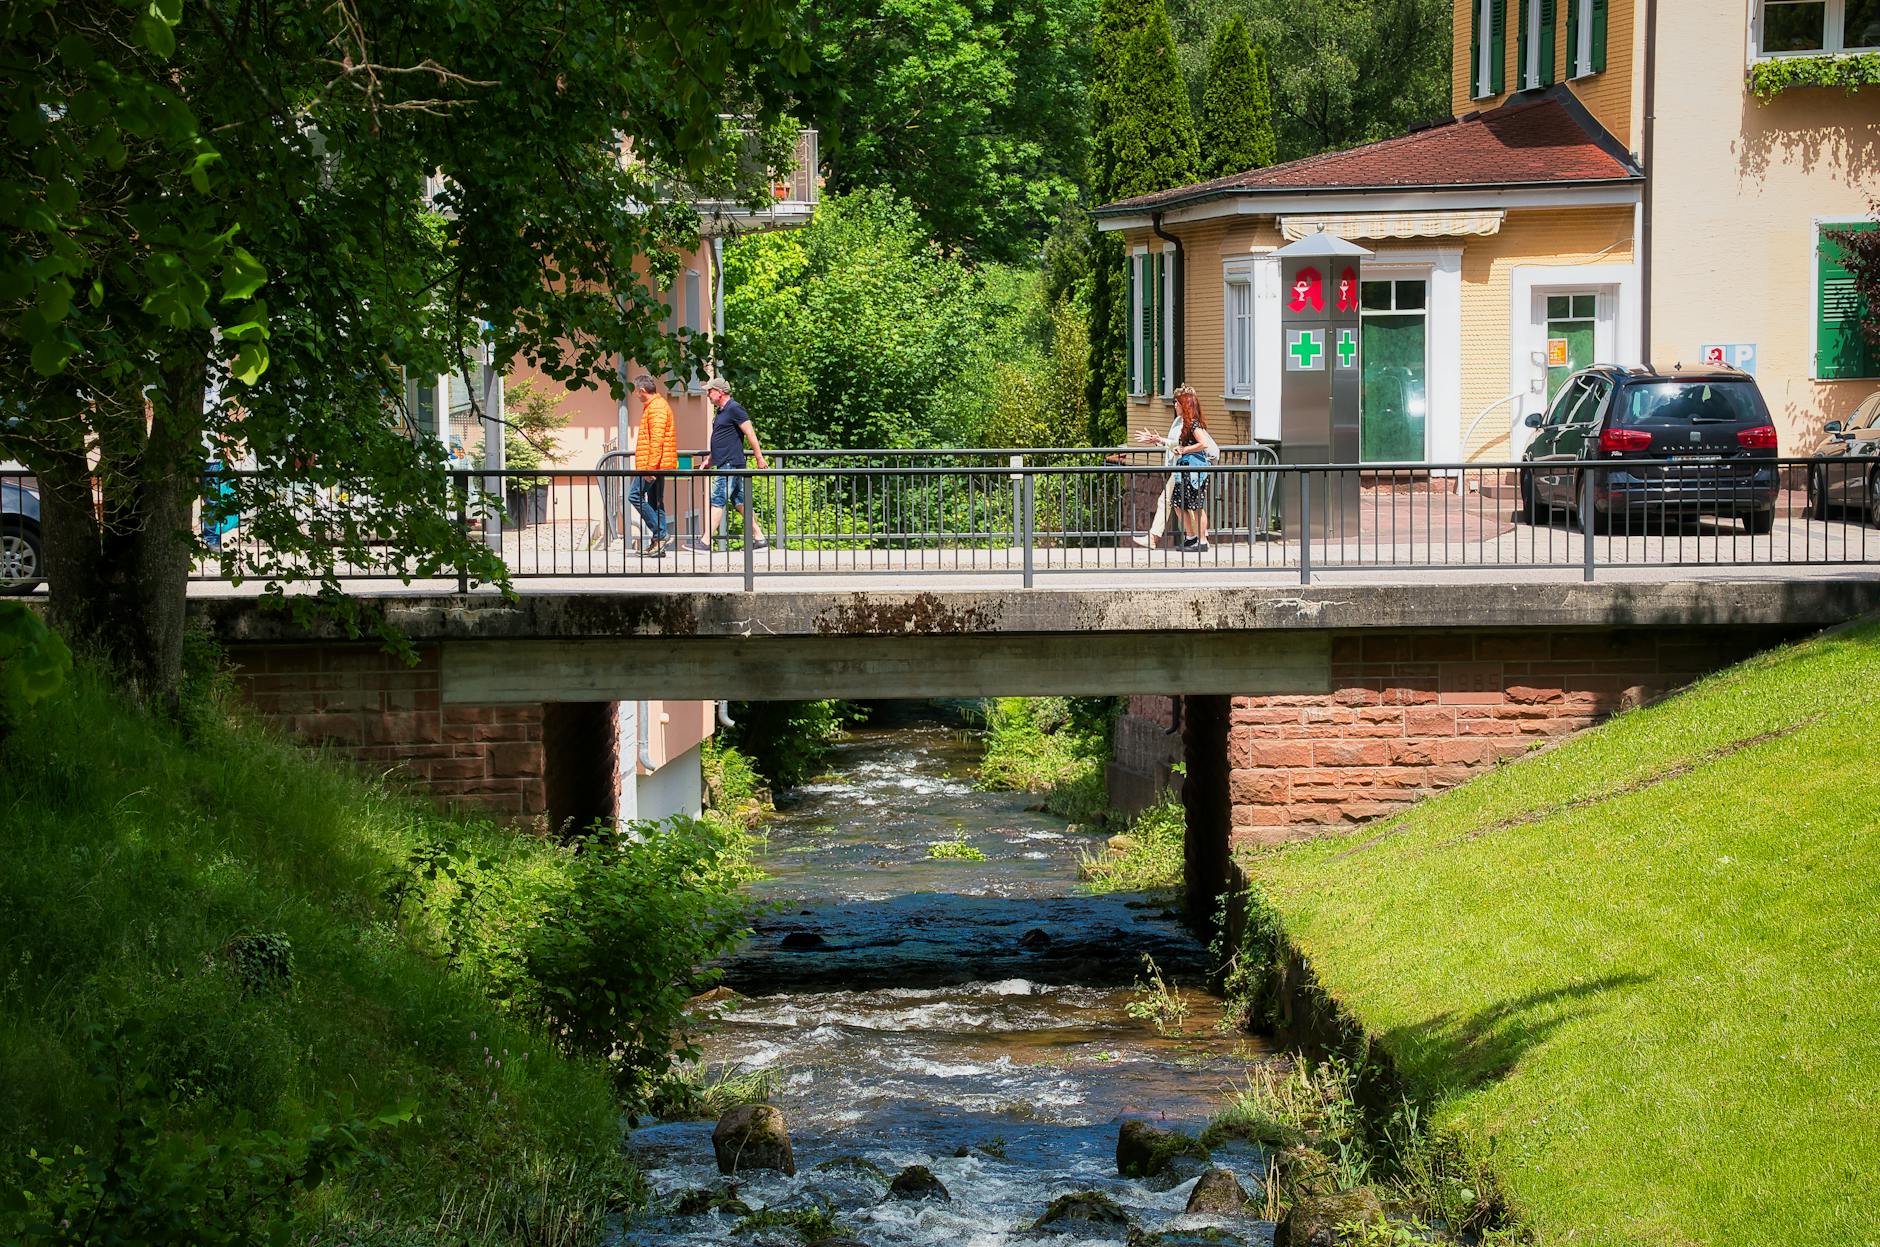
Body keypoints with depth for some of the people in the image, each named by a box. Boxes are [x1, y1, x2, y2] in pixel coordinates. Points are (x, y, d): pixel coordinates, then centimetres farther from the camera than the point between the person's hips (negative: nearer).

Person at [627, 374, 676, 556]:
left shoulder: (656, 407, -13)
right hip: (658, 465, 11)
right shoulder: (655, 405, 21)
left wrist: (651, 466, -25)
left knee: (636, 496, -10)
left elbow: (657, 439, -21)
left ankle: (658, 534, -11)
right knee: (655, 502, 9)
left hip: (653, 464, -11)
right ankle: (658, 544, 8)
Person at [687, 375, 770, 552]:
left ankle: (706, 542, -11)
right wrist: (709, 460, 23)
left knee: (717, 501, -10)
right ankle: (759, 538, 13)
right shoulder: (722, 411, 18)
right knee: (739, 500, 10)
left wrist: (760, 458, -17)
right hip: (725, 464, 10)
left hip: (730, 464, -10)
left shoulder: (734, 409, -12)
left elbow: (750, 434, -15)